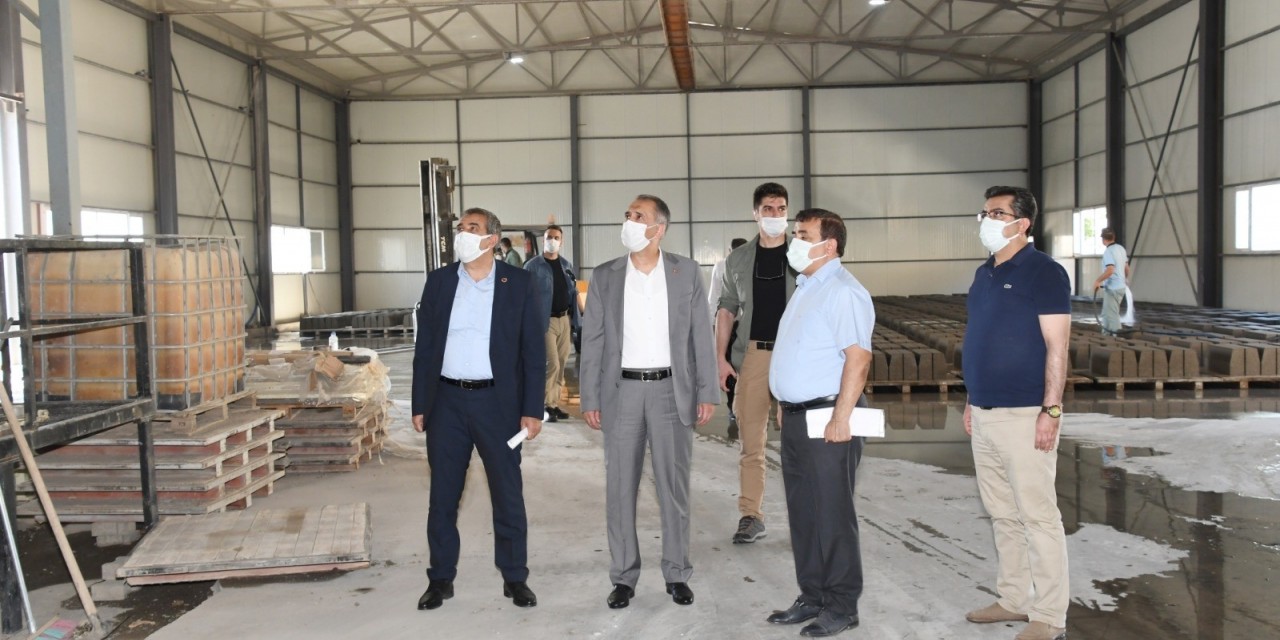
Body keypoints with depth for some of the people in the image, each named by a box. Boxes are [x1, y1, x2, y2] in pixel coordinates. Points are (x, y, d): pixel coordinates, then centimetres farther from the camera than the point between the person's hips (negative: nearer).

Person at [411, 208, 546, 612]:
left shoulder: (518, 283, -2)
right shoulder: (439, 281, 5)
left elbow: (533, 350, -2)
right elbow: (424, 347, 7)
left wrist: (532, 409, -6)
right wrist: (419, 405, 4)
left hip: (497, 401, -2)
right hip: (446, 401, 2)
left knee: (508, 495, 6)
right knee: (442, 495, 9)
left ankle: (515, 577, 21)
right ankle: (441, 578, 23)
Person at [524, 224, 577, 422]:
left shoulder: (567, 265, 11)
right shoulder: (533, 266, -6)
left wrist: (574, 319, 11)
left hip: (565, 319, 6)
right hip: (545, 321, -6)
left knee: (561, 365, 9)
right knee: (551, 364, -7)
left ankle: (554, 403, 18)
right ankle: (547, 405, 5)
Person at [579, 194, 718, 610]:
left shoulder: (686, 272, 1)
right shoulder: (605, 276, 2)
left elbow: (701, 336, 1)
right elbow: (592, 341, 2)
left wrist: (707, 392, -3)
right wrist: (589, 399, -2)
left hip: (671, 391, -1)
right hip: (622, 392, 1)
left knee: (674, 486, 8)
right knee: (620, 489, 6)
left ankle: (677, 574, 22)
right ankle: (623, 576, 19)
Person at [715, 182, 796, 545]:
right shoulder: (737, 261, 9)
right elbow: (726, 311, 11)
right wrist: (721, 357, 2)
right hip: (754, 355, 2)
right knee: (750, 440, 4)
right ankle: (750, 516, 12)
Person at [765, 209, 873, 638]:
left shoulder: (842, 291, -14)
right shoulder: (805, 287, 17)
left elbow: (858, 357, -21)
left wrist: (841, 418, -23)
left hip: (826, 418, -10)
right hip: (795, 416, 10)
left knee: (832, 515, 1)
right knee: (802, 513, 15)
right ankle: (812, 598, 27)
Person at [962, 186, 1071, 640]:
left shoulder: (1043, 273, -9)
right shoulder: (984, 274, 14)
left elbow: (1056, 347, -14)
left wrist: (1051, 410, -19)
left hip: (1024, 415, -8)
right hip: (984, 414, 8)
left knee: (1038, 516, -1)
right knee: (1002, 514, 15)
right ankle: (1013, 599, 27)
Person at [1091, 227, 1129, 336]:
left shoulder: (1108, 251, -18)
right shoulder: (1121, 249, 9)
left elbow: (1110, 270, -28)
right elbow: (1126, 268, 18)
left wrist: (1098, 281, -19)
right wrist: (1126, 279, 35)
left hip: (1112, 287, -9)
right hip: (1121, 286, 9)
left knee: (1112, 314, -3)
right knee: (1107, 313, 19)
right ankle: (1106, 334, 26)